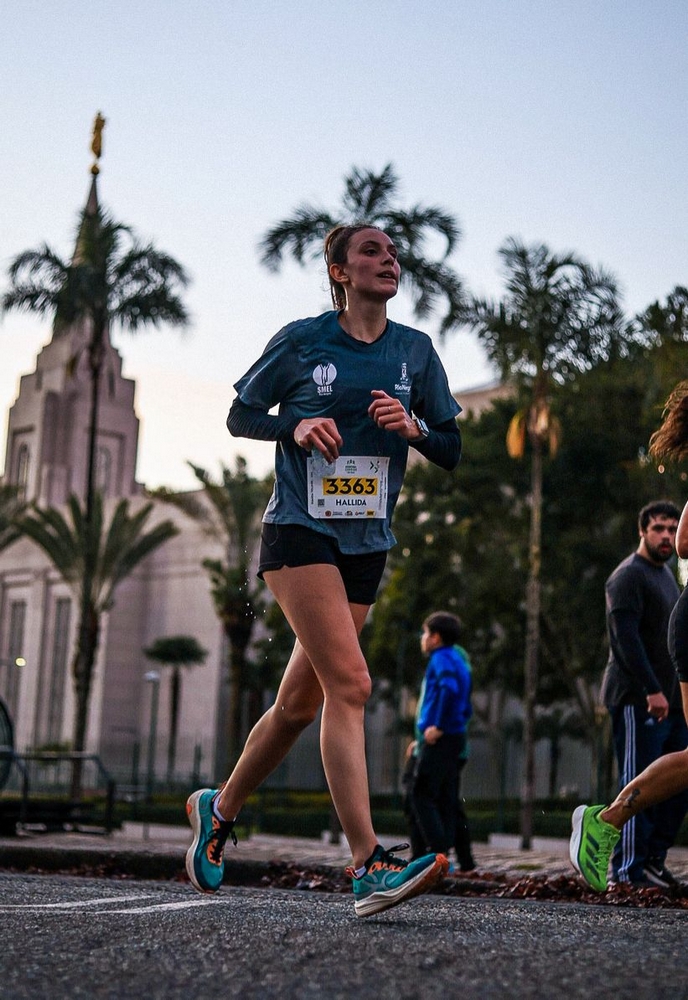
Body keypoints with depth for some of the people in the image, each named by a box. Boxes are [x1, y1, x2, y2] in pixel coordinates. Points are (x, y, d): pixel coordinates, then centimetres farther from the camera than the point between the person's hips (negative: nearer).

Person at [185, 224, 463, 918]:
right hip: (300, 529, -5)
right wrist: (296, 427, -11)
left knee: (300, 704, 11)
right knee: (349, 683, -21)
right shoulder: (302, 341, 0)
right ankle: (368, 867, -25)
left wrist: (412, 427, -9)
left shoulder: (415, 351, 10)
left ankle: (220, 809, 35)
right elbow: (240, 415, 9)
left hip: (367, 544, 5)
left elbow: (451, 450, 13)